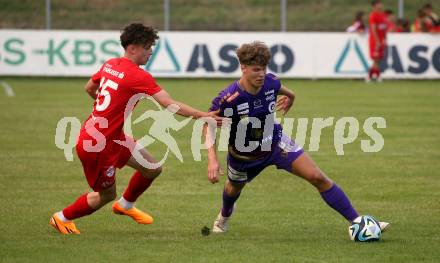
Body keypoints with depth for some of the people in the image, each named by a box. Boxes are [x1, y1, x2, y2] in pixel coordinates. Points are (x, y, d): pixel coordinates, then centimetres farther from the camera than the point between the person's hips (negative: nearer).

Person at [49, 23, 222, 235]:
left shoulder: (110, 65, 2)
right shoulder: (138, 76, -23)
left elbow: (89, 88, 19)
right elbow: (169, 104, -28)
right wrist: (201, 115, -29)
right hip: (97, 145, -9)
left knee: (152, 169, 13)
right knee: (106, 195, 12)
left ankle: (125, 205, 37)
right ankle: (62, 218, 29)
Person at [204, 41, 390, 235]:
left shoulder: (269, 82, -22)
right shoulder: (228, 99, -35)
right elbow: (209, 125, -21)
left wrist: (289, 97, 27)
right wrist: (212, 160, -30)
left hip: (275, 143, 2)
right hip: (243, 155, -2)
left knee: (317, 177, -12)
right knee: (233, 190, 27)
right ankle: (225, 215, 66)